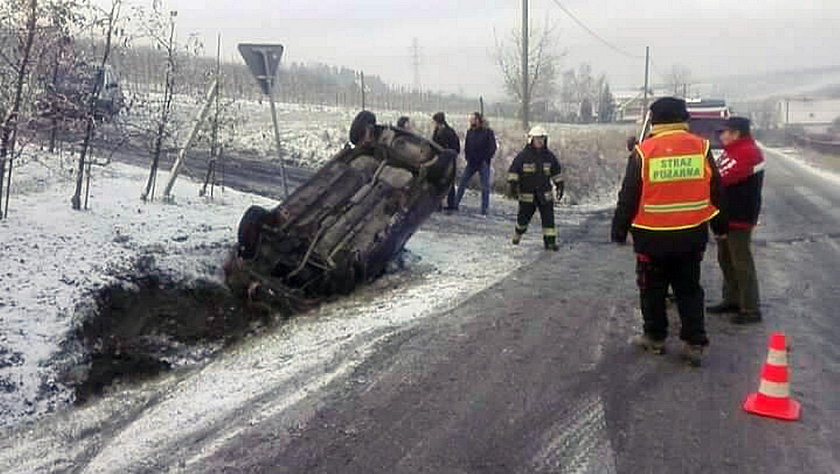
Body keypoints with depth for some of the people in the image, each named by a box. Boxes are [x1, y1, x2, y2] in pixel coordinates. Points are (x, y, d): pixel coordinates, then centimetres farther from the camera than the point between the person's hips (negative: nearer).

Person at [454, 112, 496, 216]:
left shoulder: (488, 132, -7)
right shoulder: (470, 132, 7)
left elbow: (492, 147, -7)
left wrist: (486, 159, -11)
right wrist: (467, 157, 3)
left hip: (483, 163, -5)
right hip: (471, 163, 5)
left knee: (485, 187, -1)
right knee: (462, 183, 5)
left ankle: (484, 210, 5)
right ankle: (455, 205, 14)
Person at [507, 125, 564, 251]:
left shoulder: (549, 156, 5)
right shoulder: (523, 156, -7)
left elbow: (556, 171, 16)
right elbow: (513, 171, -3)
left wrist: (560, 185, 14)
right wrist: (513, 185, -10)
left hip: (545, 194, 2)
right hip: (527, 193, -2)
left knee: (548, 218, -4)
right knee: (524, 217, 10)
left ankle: (550, 241, 1)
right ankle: (518, 234, 38)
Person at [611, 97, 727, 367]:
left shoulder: (644, 152, -10)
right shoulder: (701, 148, -1)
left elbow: (628, 197, -7)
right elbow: (716, 192, 7)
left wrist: (619, 231, 4)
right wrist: (720, 228, 19)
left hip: (652, 236, -3)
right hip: (692, 234, 3)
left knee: (653, 289, 13)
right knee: (689, 288, 13)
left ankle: (655, 338, 23)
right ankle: (695, 343, 12)